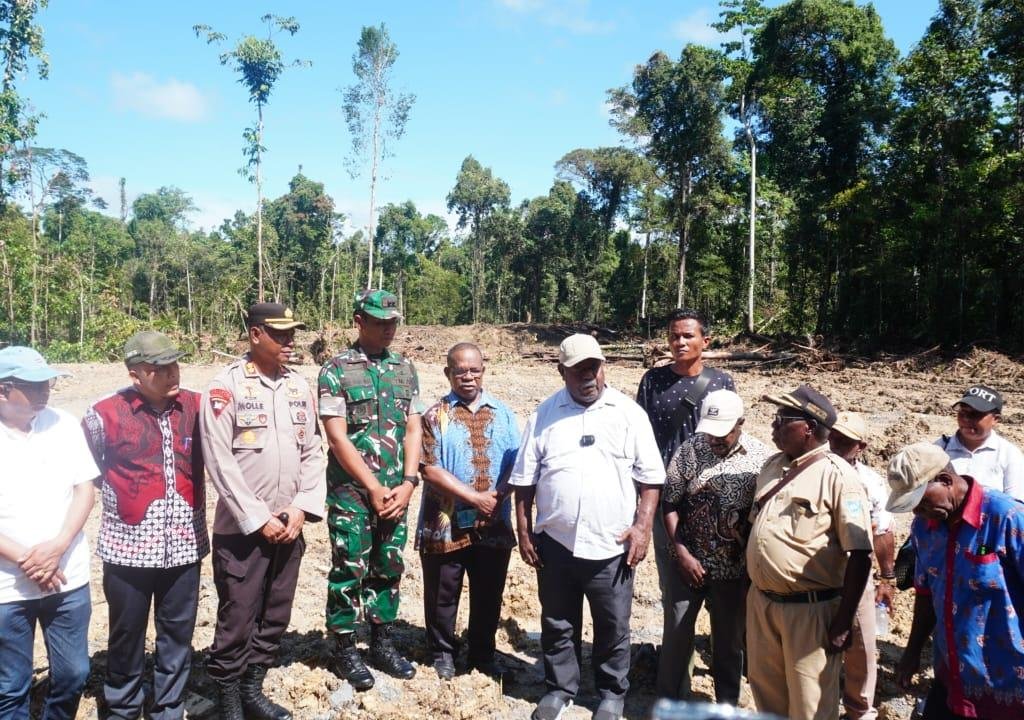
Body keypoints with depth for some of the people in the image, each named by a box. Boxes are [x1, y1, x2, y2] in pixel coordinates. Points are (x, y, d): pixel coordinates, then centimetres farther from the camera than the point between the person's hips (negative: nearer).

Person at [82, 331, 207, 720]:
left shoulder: (197, 407, -3)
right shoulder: (106, 413, -10)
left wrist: (187, 494, 5)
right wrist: (119, 488, 6)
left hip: (183, 544, 2)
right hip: (129, 546, -2)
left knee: (178, 634, 14)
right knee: (127, 634, 15)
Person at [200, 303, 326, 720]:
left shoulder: (299, 386, 7)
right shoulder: (226, 387, -9)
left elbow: (312, 452, 8)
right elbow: (220, 461, -13)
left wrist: (302, 508, -4)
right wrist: (258, 519, -13)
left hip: (289, 524, 5)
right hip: (242, 528, -5)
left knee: (276, 616, 15)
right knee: (237, 618, 4)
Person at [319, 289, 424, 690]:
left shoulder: (406, 369, 7)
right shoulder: (336, 370, -7)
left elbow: (413, 430, 7)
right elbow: (337, 437, -12)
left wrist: (408, 483, -4)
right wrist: (373, 488, -12)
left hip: (396, 492, 5)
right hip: (351, 492, -4)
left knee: (388, 569, 13)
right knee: (349, 572, 4)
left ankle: (382, 643, 29)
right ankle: (345, 650, 21)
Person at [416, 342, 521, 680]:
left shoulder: (503, 414, 7)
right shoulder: (436, 416, -3)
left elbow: (516, 463, 2)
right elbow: (429, 469, -12)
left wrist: (498, 495, -16)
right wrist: (475, 498, -17)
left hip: (494, 525, 3)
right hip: (446, 526, -2)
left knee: (489, 595, 15)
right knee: (443, 595, 12)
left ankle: (483, 655, 34)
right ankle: (443, 653, 33)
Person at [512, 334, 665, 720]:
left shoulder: (629, 412, -2)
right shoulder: (545, 414, 1)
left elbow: (650, 477, 0)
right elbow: (524, 479, 5)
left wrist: (642, 525, -9)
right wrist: (523, 531, 2)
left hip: (611, 545, -1)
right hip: (555, 542, 2)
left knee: (613, 628, 13)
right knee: (557, 625, 16)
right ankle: (560, 688, 36)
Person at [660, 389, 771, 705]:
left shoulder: (762, 457, -9)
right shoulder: (688, 451, -8)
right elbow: (670, 505, -3)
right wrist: (682, 553, -10)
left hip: (735, 567, 0)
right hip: (689, 561, 1)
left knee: (729, 639, 16)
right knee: (678, 632, 10)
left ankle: (727, 704, 35)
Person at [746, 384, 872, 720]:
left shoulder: (837, 475, -15)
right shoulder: (772, 465, 8)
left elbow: (860, 554, -16)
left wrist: (843, 621, -16)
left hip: (810, 608, -6)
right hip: (760, 602, 7)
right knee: (766, 689, 20)